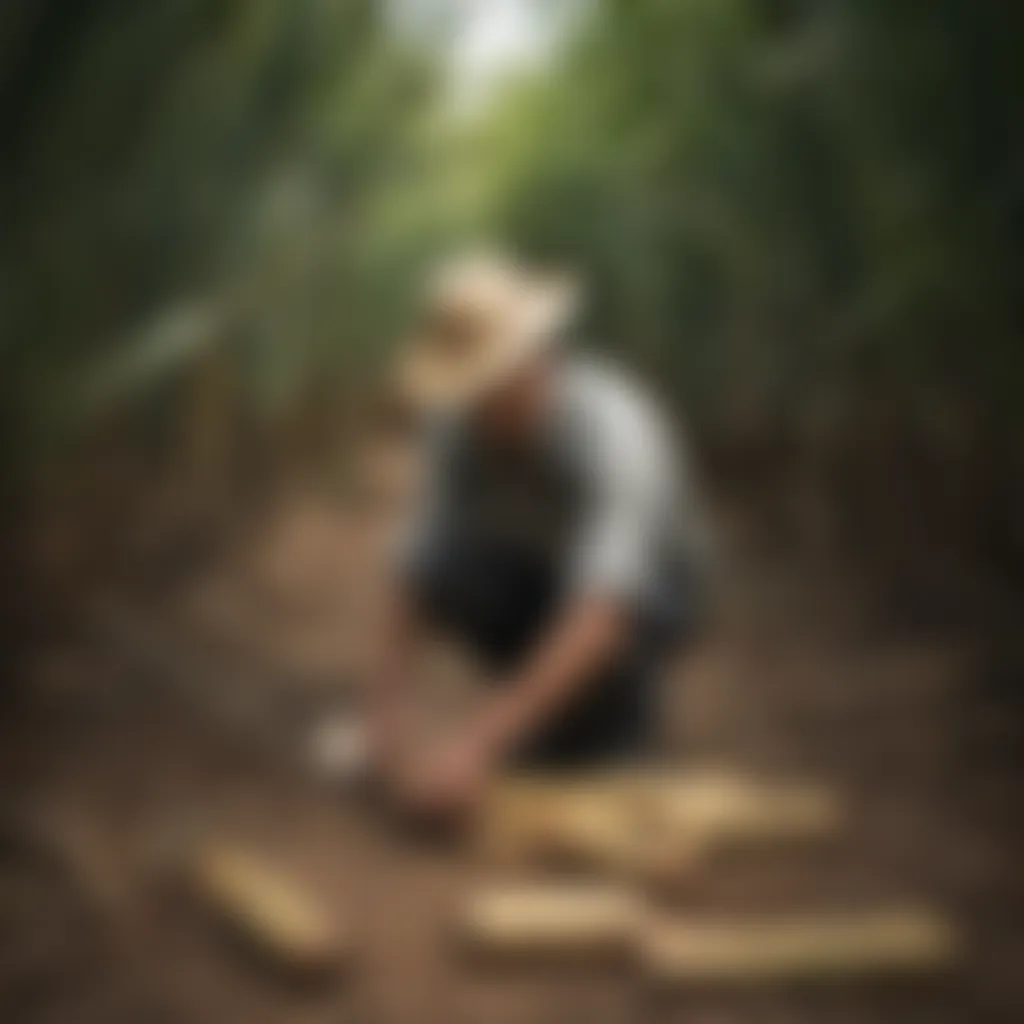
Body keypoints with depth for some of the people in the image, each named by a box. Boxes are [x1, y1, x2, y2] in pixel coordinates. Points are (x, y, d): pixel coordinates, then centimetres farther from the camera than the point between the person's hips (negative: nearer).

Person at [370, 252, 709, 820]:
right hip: (542, 569, 5)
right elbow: (416, 565, -22)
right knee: (450, 570, -29)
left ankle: (623, 712, -6)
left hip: (650, 586, -5)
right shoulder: (462, 419, -22)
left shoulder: (615, 429, -41)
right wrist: (387, 711, -37)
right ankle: (550, 710, -4)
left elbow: (604, 611, -52)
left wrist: (481, 742, -58)